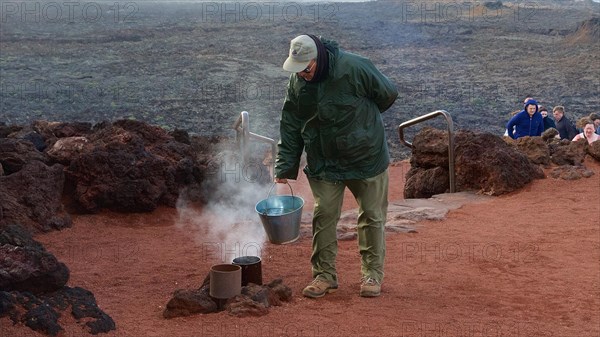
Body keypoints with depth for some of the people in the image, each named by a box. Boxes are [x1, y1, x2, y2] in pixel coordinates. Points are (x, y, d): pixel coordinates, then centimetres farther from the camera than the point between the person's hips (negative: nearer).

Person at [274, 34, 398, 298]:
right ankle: (324, 275, 14)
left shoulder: (354, 68, -22)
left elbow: (388, 94, -7)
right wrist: (285, 167, -6)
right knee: (324, 216, 2)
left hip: (366, 157, -3)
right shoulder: (296, 83, -7)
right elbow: (290, 127, -1)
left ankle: (372, 274, 19)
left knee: (372, 216, 6)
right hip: (324, 164, 3)